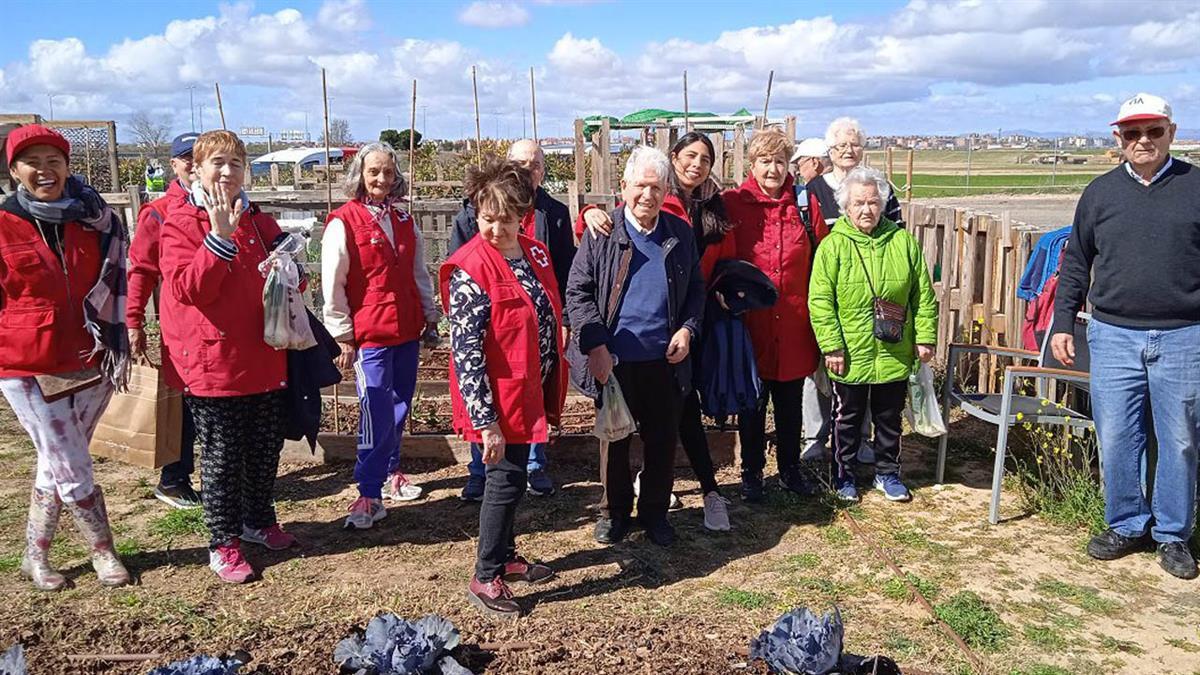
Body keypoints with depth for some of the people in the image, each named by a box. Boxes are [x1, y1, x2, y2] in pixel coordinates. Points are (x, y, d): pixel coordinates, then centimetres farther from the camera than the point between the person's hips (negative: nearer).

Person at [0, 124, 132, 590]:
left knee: (57, 467, 15)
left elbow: (110, 283, 9)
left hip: (89, 363, 4)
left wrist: (114, 343, 4)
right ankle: (104, 553, 18)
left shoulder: (92, 219, 3)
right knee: (75, 471, -1)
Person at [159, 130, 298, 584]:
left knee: (266, 446, 15)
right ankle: (223, 543, 18)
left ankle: (259, 520, 35)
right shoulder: (181, 223, -7)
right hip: (212, 361, -5)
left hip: (264, 356, 6)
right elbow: (189, 289, -20)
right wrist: (220, 236, -28)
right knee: (222, 456, 3)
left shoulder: (257, 220, 11)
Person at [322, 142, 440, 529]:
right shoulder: (343, 222, -8)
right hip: (369, 334, -6)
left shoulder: (404, 221, 10)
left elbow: (419, 273, 19)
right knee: (377, 413, -8)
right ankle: (369, 495, -1)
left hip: (407, 331, 6)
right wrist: (343, 335, -8)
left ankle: (391, 471, 32)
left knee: (400, 407, 14)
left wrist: (431, 316, 17)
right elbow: (332, 286, -8)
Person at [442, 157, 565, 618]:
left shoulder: (536, 254, 4)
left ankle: (506, 556, 37)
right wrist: (485, 420, -23)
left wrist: (552, 394, 16)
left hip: (528, 393, 8)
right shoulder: (470, 268, -19)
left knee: (513, 476, 19)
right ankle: (485, 578, 14)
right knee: (506, 479, 0)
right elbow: (466, 350, -22)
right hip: (496, 400, -8)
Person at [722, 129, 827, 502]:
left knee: (791, 404, 16)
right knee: (751, 404, 11)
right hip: (750, 323, -2)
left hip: (794, 324, 2)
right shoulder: (732, 204, -5)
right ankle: (751, 472, 27)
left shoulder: (805, 205, 3)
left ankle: (790, 468, 34)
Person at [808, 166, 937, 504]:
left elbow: (924, 295, 5)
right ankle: (844, 475, 29)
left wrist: (925, 337, 2)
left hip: (895, 355, 3)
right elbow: (820, 301, -11)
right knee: (848, 419, 13)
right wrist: (831, 346, -14)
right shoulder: (833, 246, -8)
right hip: (851, 356, -2)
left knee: (890, 419, 17)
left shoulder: (904, 242, 1)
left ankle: (887, 472, 35)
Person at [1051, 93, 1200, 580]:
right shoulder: (1100, 193, 7)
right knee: (1116, 441, 5)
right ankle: (1127, 526, 23)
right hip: (1114, 338, 1)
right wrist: (1062, 323, 7)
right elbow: (1076, 265, 12)